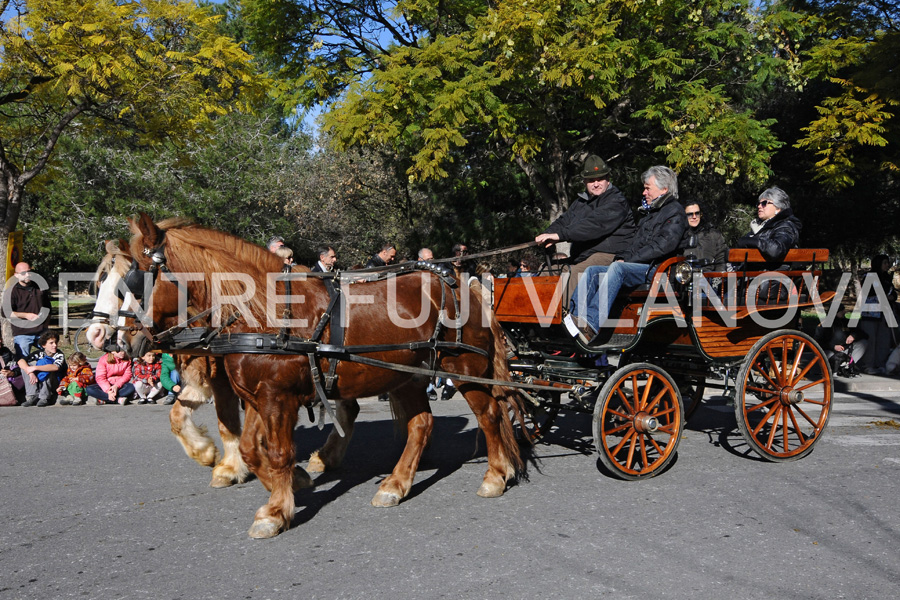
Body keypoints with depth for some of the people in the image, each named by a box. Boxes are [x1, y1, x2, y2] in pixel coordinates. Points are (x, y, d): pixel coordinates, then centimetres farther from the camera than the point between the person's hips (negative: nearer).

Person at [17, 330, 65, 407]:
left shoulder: (59, 355, -13)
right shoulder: (39, 353, -2)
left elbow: (56, 367, -36)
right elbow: (20, 361, -13)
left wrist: (35, 368, -36)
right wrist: (31, 373, -30)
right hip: (38, 384, 5)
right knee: (25, 365, -12)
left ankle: (44, 398, -24)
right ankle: (32, 397, -18)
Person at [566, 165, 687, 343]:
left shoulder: (675, 212, 0)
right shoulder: (648, 212, 28)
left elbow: (662, 246, -14)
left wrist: (627, 261, -14)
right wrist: (622, 257, 4)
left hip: (656, 271, -9)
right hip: (637, 268, 9)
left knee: (618, 268, -35)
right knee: (592, 271, -10)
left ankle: (591, 325, -47)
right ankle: (573, 319, -26)